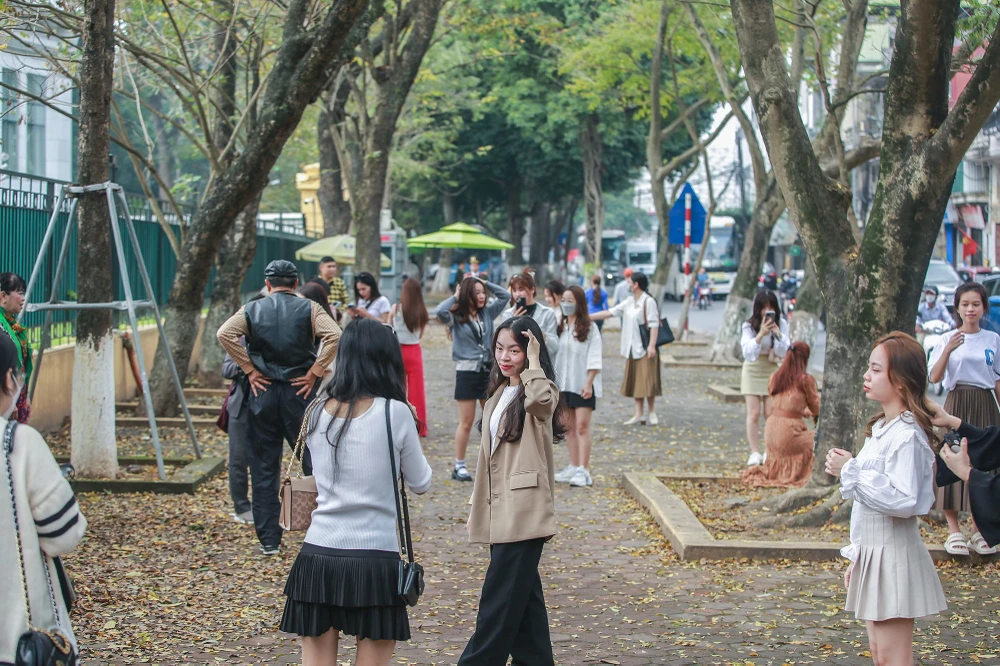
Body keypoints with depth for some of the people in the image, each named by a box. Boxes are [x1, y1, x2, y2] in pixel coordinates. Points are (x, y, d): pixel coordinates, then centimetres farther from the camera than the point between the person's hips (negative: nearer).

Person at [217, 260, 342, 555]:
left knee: (264, 469, 7)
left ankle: (268, 540, 9)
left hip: (263, 391, 1)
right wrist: (314, 372, -8)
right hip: (299, 390, -1)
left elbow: (224, 333, -10)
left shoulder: (252, 310, 5)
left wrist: (249, 370, -5)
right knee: (314, 461, 7)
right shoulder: (309, 308, 1)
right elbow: (333, 335, -14)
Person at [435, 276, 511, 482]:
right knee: (466, 423, 0)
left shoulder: (487, 313, 7)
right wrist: (456, 297, -11)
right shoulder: (456, 317, -6)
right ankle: (459, 466, 10)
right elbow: (439, 312, -25)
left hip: (488, 371, 5)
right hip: (467, 372, -5)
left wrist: (486, 283, 3)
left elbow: (505, 296, 10)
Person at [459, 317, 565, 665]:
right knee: (522, 596, 13)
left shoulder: (540, 392, -8)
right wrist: (480, 510, 19)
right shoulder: (499, 394, 16)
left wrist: (533, 360, -21)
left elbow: (540, 399, -36)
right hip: (500, 512, 9)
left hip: (524, 514, -9)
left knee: (500, 598, -5)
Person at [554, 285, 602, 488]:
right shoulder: (560, 327, 12)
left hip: (582, 385, -6)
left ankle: (584, 471, -10)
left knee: (582, 426, -8)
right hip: (563, 384, 6)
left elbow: (594, 359, -8)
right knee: (569, 427, 8)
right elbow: (553, 354, 13)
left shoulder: (589, 327, -5)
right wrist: (552, 381, 6)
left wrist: (588, 383, -15)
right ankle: (573, 468, 14)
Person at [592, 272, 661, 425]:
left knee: (647, 380, -5)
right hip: (632, 349, 8)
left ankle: (652, 413, 5)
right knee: (635, 381, 8)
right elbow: (610, 313, 14)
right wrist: (587, 317, 11)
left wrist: (652, 345, -21)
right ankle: (638, 414, 12)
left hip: (645, 349, -8)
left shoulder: (648, 302, -11)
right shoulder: (629, 302, 12)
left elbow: (654, 325, -15)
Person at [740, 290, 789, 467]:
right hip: (752, 371, -1)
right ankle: (755, 453, 1)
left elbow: (783, 353, -11)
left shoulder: (781, 324, -7)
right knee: (754, 414, -5)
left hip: (772, 371, 1)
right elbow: (748, 353, -22)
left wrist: (777, 334, -27)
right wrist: (761, 334, -35)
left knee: (771, 414, -4)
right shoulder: (749, 326, -12)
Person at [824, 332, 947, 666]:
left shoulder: (907, 435, -18)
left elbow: (903, 500, -27)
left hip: (893, 552, -10)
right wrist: (857, 557, 20)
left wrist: (851, 471, -21)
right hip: (873, 551, 10)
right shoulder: (881, 429, 13)